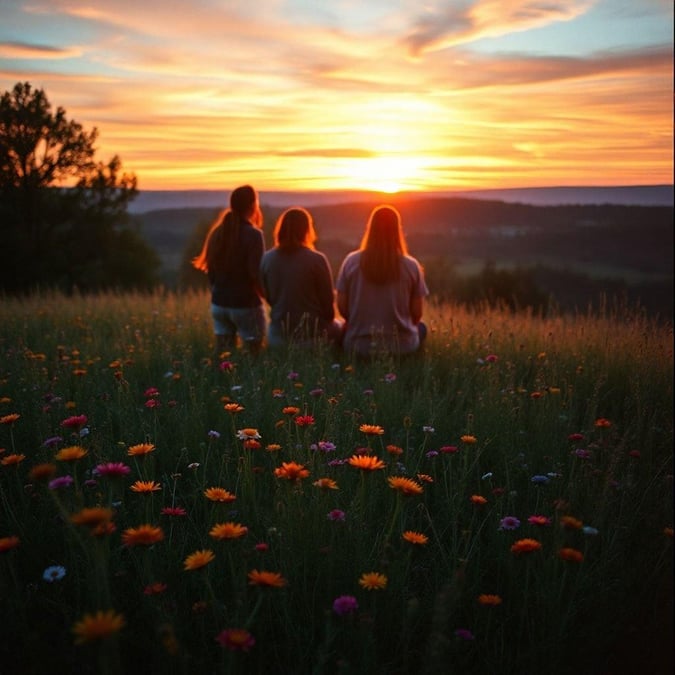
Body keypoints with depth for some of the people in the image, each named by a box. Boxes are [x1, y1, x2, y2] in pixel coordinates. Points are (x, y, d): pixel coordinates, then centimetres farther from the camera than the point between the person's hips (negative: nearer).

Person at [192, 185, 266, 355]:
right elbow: (257, 273, -17)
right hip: (245, 305, -6)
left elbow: (210, 269, 11)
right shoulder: (253, 234, -13)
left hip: (219, 304, 6)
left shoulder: (218, 232, 6)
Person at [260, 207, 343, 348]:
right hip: (312, 334, -4)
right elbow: (328, 300, -9)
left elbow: (267, 295, 6)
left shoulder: (267, 259, -5)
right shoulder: (316, 259, -16)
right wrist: (327, 318, 11)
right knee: (339, 327, 28)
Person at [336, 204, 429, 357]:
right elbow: (417, 314, -3)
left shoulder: (351, 261, -7)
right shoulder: (411, 265, -9)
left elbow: (342, 307, -1)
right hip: (401, 346, -1)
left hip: (359, 345, 1)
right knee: (421, 327, 33)